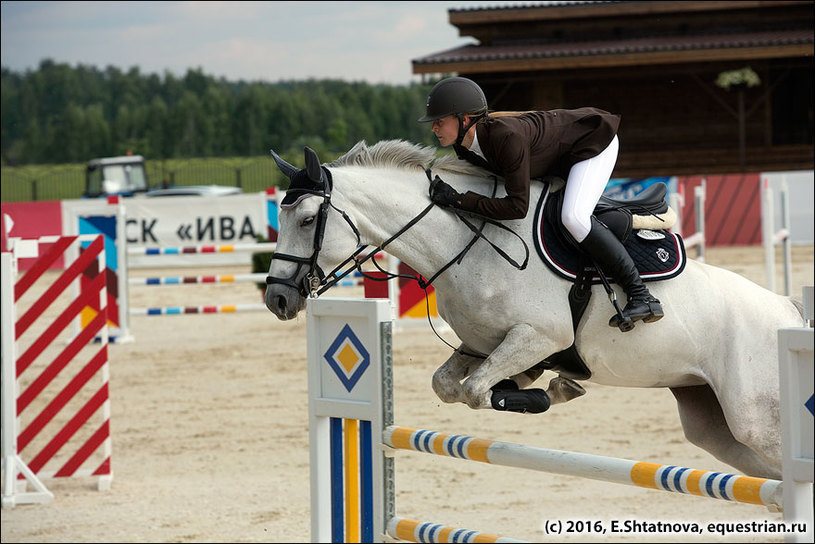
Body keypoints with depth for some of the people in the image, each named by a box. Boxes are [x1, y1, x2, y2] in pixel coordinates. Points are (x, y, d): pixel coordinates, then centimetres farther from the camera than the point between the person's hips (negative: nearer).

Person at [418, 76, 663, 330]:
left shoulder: (507, 137, -39)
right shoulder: (464, 146, -13)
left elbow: (518, 207, -38)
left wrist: (459, 200, -38)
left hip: (594, 139, -9)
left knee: (574, 217, -27)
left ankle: (642, 297, -21)